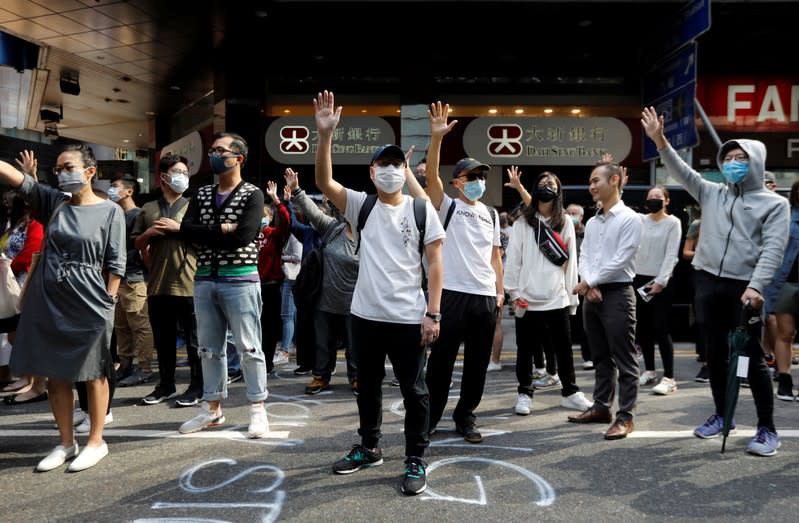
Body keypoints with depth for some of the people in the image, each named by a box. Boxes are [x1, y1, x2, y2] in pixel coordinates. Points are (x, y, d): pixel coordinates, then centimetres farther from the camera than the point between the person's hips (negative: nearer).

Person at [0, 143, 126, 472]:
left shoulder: (110, 211, -3)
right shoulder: (53, 201, 8)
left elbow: (116, 264, -4)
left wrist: (108, 304, -8)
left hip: (89, 306, -4)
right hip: (48, 303, 5)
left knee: (93, 375, 5)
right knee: (55, 375, 11)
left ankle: (96, 441, 19)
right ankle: (66, 442, 24)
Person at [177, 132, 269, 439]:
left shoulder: (252, 195, -3)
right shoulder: (201, 195, 13)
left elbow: (242, 237, -17)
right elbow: (185, 232, -1)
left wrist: (203, 237, -8)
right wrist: (221, 230, -13)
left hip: (240, 280, -5)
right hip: (204, 280, 6)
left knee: (249, 348, 0)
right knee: (209, 348, 12)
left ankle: (257, 409, 10)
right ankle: (212, 408, 24)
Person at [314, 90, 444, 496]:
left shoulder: (422, 210, -2)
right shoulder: (360, 205, 3)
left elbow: (434, 263, -3)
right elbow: (324, 182, -12)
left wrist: (432, 313, -10)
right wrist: (325, 134, -23)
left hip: (409, 318, -3)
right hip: (365, 315, 3)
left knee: (413, 390, 5)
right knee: (367, 385, 17)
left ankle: (415, 461, 19)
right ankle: (369, 447, 36)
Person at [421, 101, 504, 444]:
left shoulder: (491, 214, 15)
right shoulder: (447, 206, 1)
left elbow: (495, 254, 17)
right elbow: (431, 176, -16)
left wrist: (500, 289, 8)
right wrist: (437, 138, -27)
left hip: (486, 297, 5)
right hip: (453, 293, -4)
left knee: (478, 362, 9)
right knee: (442, 358, 2)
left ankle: (465, 416, 22)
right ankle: (430, 415, 15)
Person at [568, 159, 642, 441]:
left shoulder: (629, 219, -8)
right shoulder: (591, 222, 15)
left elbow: (620, 260, -15)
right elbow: (584, 257, 10)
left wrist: (589, 281, -10)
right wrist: (589, 286, -8)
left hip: (617, 294, -7)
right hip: (592, 295, 7)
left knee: (624, 361, -2)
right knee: (600, 358, 15)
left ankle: (625, 416, 2)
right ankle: (601, 407, 24)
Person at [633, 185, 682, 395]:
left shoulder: (673, 222, -2)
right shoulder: (640, 220, 10)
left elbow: (671, 255, -9)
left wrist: (660, 281, -16)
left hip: (660, 281, -5)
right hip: (639, 279, 5)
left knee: (660, 329, -8)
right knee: (643, 328, 9)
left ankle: (669, 378, -3)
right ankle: (649, 371, 22)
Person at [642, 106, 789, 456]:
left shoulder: (774, 203, 2)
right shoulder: (711, 193, 13)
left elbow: (773, 248, -8)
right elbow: (682, 172, 3)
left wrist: (756, 286, -21)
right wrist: (661, 142, -13)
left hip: (744, 288, -4)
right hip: (708, 283, 4)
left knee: (753, 358, -1)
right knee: (716, 354, 12)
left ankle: (767, 429, 10)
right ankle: (721, 415, 27)